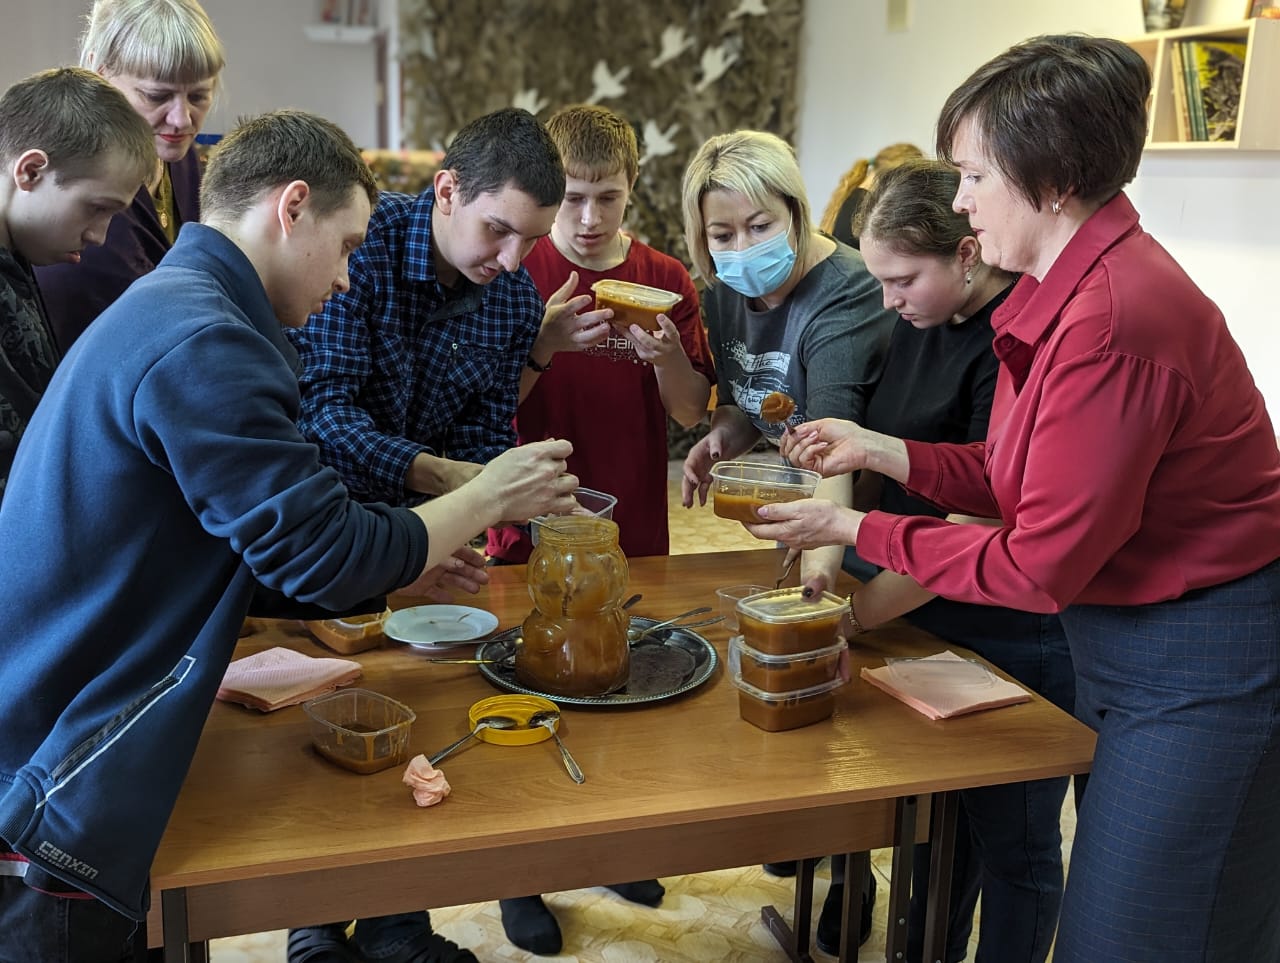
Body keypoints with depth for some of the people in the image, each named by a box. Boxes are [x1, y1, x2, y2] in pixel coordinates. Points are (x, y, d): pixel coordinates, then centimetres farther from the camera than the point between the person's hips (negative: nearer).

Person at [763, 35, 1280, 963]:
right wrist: (879, 450, 1)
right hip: (1117, 638, 9)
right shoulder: (1064, 291, 3)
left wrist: (857, 530, -14)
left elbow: (1040, 566, -22)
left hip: (1201, 666, -9)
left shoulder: (1112, 320, -27)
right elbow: (1021, 478, 8)